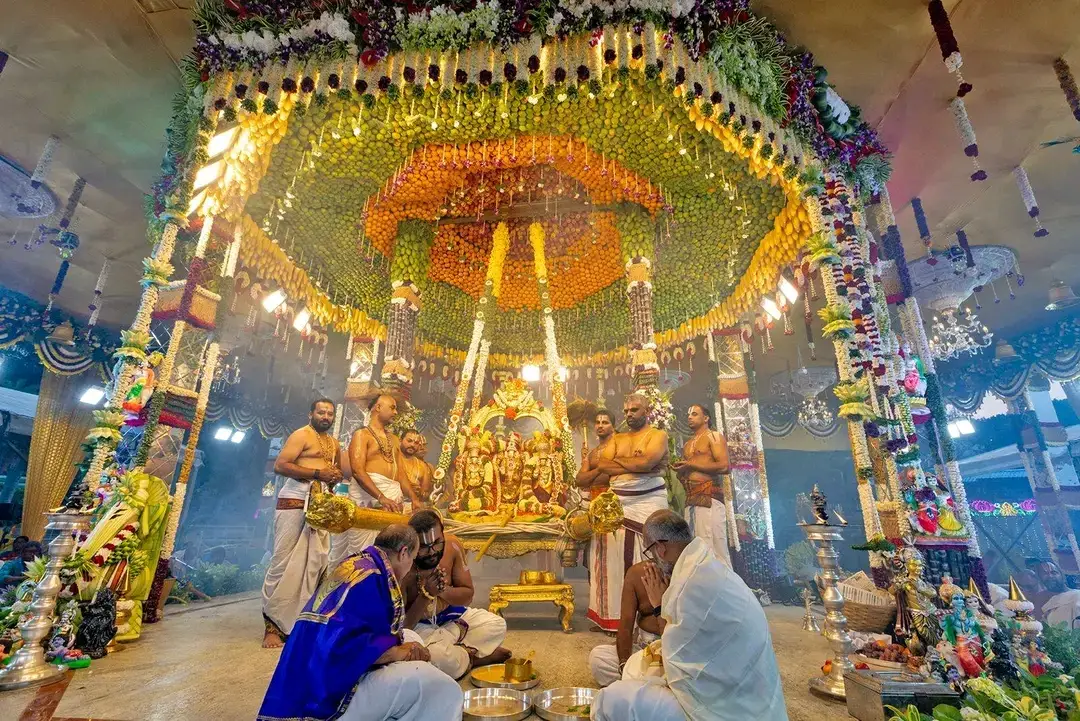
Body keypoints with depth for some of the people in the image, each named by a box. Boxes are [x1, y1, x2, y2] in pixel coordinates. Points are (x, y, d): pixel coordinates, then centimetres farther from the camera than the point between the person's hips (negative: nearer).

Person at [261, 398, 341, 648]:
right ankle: (273, 623, 4)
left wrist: (335, 477, 7)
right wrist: (317, 473, -18)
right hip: (295, 501, -7)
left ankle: (300, 618, 12)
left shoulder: (334, 443, 19)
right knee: (284, 561, -5)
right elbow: (280, 465, -13)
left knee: (315, 562, 3)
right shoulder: (301, 435, -3)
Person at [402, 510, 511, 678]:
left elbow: (467, 596, -8)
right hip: (417, 626, -4)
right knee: (439, 658, -33)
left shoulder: (452, 545, -19)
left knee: (497, 625, -4)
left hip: (450, 617, 5)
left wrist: (443, 590, -28)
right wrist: (426, 594, -35)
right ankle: (473, 657, -3)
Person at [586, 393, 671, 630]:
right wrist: (633, 463, -8)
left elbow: (646, 462, -16)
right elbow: (600, 464, 2)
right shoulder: (617, 438, 17)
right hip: (617, 502, 5)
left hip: (647, 502, -4)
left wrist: (616, 462, -3)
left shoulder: (657, 435, 2)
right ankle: (616, 615, 13)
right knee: (617, 557, 4)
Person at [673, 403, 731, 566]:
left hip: (709, 496, -7)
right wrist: (680, 470, 7)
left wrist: (691, 465, -9)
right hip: (691, 499, 7)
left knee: (715, 548, -10)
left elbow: (724, 466, -11)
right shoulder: (687, 445, 24)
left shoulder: (714, 437, 2)